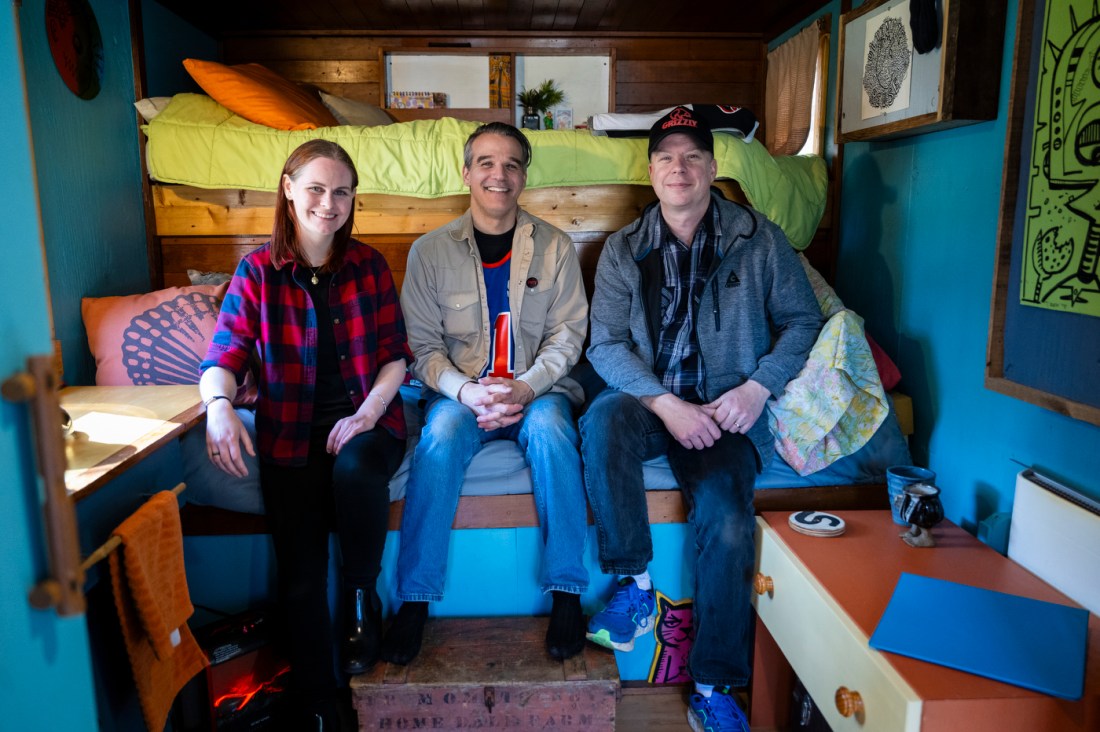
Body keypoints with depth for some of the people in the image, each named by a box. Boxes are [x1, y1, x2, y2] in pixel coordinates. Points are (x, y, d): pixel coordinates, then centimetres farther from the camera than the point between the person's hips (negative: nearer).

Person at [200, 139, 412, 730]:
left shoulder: (368, 265, 7)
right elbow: (223, 358, -3)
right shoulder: (257, 271, 3)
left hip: (364, 420, 1)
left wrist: (367, 414, -13)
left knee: (355, 470, -35)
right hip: (291, 436, 0)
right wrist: (219, 405, -25)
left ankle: (363, 596, -5)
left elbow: (396, 355, 4)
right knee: (300, 576, -12)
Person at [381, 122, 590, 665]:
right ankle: (414, 600, -22)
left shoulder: (554, 247, 6)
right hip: (460, 390, 0)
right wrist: (465, 390, -19)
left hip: (537, 389, 1)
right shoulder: (430, 251, 4)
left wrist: (527, 387, -16)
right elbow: (424, 344, 0)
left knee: (550, 429, -32)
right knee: (440, 437, -31)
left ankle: (566, 593, -21)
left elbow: (568, 333, 2)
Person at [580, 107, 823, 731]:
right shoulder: (624, 249, 7)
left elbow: (802, 320, 7)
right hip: (651, 403, 1)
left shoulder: (758, 239, 6)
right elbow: (606, 344, -1)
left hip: (726, 411, 0)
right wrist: (665, 404, -16)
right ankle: (636, 583, -16)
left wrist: (758, 386, -10)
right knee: (603, 417, -34)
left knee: (727, 522, -24)